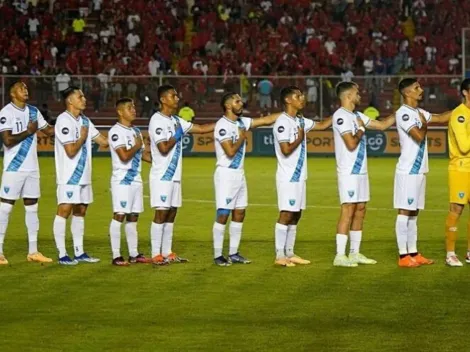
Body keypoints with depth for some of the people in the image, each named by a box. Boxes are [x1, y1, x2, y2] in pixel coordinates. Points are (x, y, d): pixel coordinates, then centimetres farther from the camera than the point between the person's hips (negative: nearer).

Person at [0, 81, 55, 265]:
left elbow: (49, 130, 17)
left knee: (32, 208, 9)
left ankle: (33, 251, 14)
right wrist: (28, 132, -15)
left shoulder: (33, 111, 10)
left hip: (32, 169, 7)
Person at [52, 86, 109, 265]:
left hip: (84, 175, 9)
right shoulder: (64, 121, -14)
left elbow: (103, 141, 14)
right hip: (68, 176, -9)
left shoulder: (84, 121, 13)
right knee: (64, 211, -8)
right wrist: (82, 137, -6)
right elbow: (71, 151, -19)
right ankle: (62, 255, -7)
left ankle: (79, 252, 17)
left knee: (80, 211, 11)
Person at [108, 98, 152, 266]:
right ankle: (116, 256, -8)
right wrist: (137, 146, -6)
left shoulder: (136, 131, 16)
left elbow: (144, 154, 22)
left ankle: (134, 254, 16)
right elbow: (124, 156, -21)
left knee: (133, 217, 11)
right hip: (122, 180, -8)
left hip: (136, 180, 8)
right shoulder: (116, 131, -12)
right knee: (119, 216, -9)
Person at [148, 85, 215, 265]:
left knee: (171, 214, 10)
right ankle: (156, 255, -5)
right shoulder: (157, 121, -13)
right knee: (161, 214, -8)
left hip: (174, 176, 8)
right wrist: (177, 134, -10)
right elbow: (164, 148, -20)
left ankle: (167, 253, 15)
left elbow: (202, 128, 16)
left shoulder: (176, 121, 13)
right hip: (162, 176, -8)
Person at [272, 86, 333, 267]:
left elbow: (321, 125, 26)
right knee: (286, 215, -9)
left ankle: (289, 253, 16)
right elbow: (286, 150, -20)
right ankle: (280, 256, -7)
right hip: (288, 177, -9)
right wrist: (300, 139, -8)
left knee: (295, 215, 11)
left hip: (300, 177, 9)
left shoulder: (301, 121, 12)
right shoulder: (282, 122, -14)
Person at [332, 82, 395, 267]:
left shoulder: (357, 116, 14)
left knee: (360, 210, 10)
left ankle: (355, 253, 16)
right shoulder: (341, 116, -13)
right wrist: (361, 130, -5)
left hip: (361, 171, 9)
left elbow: (382, 124, 22)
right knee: (348, 211, -10)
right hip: (348, 173, -9)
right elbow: (351, 144, -20)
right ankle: (340, 256, -9)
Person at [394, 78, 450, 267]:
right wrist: (424, 124, -5)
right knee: (405, 212, -6)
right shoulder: (404, 113, -14)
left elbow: (441, 118, 21)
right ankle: (403, 256, -6)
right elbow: (419, 137, -22)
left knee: (414, 212, 12)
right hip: (408, 171, -9)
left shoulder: (419, 112, 14)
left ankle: (413, 253, 17)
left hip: (419, 170, 9)